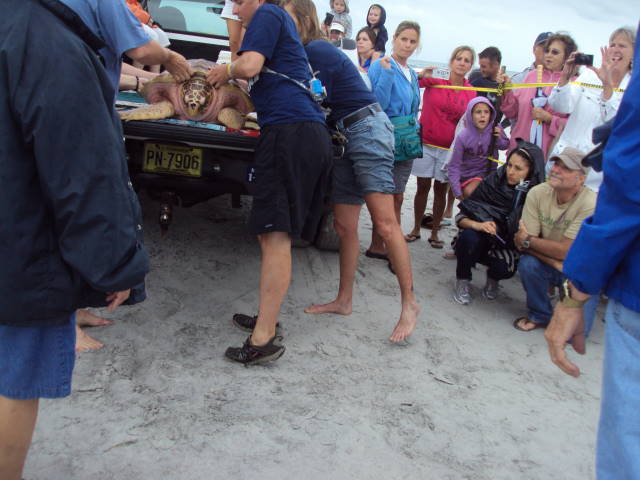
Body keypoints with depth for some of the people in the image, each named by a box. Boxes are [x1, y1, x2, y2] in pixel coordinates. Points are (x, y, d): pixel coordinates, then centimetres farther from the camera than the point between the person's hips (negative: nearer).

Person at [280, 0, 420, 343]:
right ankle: (344, 300, 18)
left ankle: (409, 303, -6)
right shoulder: (310, 52, 17)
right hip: (345, 135, 10)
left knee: (384, 224, -12)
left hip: (367, 128, -9)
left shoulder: (316, 51, -10)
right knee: (344, 227, 9)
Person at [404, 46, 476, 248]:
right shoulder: (435, 81, -5)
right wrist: (422, 75, -27)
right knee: (423, 186, 4)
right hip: (426, 143, -1)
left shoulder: (471, 92, 1)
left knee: (441, 189, 7)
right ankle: (416, 229, 15)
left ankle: (434, 233, 16)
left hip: (449, 148, 2)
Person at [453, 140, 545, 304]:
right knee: (468, 236, -31)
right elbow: (461, 217, -10)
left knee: (505, 267, -31)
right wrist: (477, 225, -33)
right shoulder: (493, 182, -10)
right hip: (480, 239, 1)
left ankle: (492, 278, 8)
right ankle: (463, 280, -5)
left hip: (505, 246, 0)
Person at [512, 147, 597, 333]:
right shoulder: (537, 193, -15)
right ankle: (540, 316, -3)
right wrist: (555, 262, -28)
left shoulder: (590, 204, -27)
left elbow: (566, 251, -27)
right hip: (549, 262, 3)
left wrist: (527, 240, -18)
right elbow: (523, 242, -16)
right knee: (528, 264, -30)